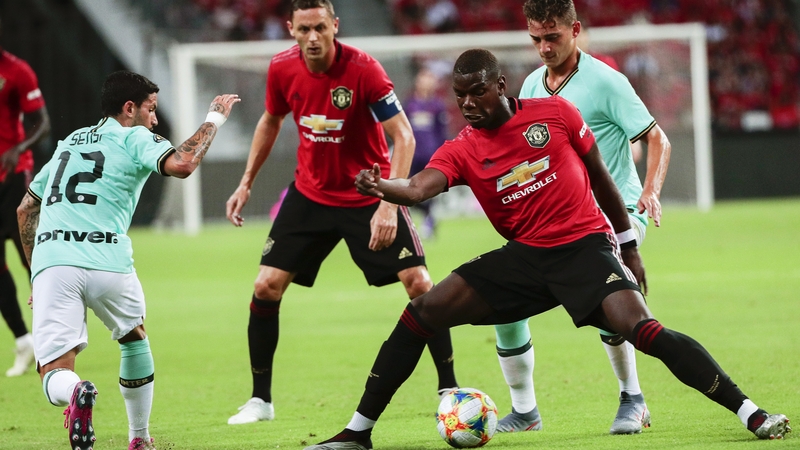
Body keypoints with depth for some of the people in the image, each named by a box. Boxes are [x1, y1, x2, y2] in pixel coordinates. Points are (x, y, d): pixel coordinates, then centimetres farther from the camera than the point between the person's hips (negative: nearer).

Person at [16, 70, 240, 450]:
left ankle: (74, 392, -38)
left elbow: (25, 210, 32)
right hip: (107, 263, -3)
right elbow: (182, 164, -12)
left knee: (54, 377, -2)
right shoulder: (136, 138, 9)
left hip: (50, 263, 3)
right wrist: (214, 119, 3)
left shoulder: (68, 143, 28)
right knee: (134, 339, 28)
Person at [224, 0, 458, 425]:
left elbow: (404, 137, -23)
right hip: (310, 194, 4)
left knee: (419, 283, -12)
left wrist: (389, 205, -31)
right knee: (266, 286, -4)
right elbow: (270, 122, 12)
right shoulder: (282, 69, -10)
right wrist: (246, 183, 11)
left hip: (369, 196, -3)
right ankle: (260, 399, 10)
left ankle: (449, 388, 3)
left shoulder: (362, 69, -23)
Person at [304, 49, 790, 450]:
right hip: (525, 256, 3)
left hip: (586, 246, -3)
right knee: (422, 313, -7)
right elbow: (419, 189, -20)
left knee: (644, 330, -25)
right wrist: (382, 187, -43)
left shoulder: (556, 114, -3)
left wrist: (629, 246, 11)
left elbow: (600, 177, 8)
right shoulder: (460, 151, 0)